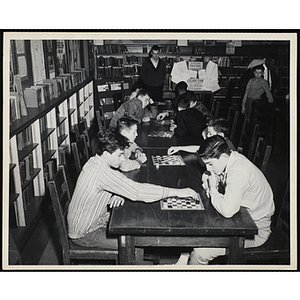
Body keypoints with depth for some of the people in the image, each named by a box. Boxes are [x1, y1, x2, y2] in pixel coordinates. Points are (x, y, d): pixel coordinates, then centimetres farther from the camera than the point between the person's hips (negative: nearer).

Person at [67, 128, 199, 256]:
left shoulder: (96, 162, -2)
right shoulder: (100, 173, -32)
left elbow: (123, 180, 9)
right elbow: (136, 191, -34)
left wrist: (119, 194, -16)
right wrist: (178, 192, -29)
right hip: (84, 234, -9)